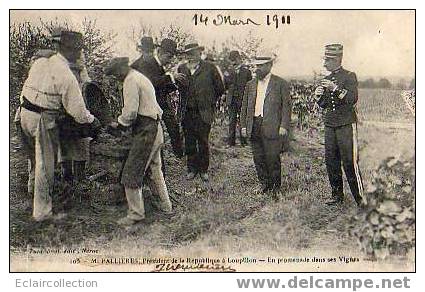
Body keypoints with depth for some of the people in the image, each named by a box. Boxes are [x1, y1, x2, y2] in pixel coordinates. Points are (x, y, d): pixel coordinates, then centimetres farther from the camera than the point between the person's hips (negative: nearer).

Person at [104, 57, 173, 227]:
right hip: (155, 129, 10)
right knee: (153, 169, 20)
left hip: (145, 132, -10)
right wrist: (124, 122, 14)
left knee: (131, 173, -5)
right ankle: (166, 205, 29)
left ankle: (136, 213, -1)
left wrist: (120, 124, -2)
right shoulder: (141, 77, 20)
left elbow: (130, 112, -19)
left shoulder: (131, 81, -12)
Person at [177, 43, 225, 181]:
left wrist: (209, 102, 7)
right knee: (189, 143, 9)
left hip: (203, 113, -3)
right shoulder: (181, 69, 8)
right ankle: (192, 169, 22)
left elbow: (220, 88, 4)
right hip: (187, 113, 3)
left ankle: (203, 170, 17)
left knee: (203, 142, 4)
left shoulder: (210, 68, -2)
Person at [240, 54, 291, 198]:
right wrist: (243, 125, 9)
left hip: (272, 128, -5)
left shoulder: (281, 84, 1)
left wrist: (284, 126, -11)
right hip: (254, 127, 5)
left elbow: (286, 106, -3)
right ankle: (265, 185, 22)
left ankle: (276, 188, 11)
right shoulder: (250, 85, 15)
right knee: (258, 159, 9)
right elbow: (245, 107, 17)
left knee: (272, 159, -4)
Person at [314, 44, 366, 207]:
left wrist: (336, 89, -25)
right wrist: (319, 96, -2)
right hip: (330, 125, 7)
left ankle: (360, 198, 0)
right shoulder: (326, 80, 15)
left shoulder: (349, 76, -4)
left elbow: (353, 98, -16)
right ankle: (337, 195, 17)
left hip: (346, 125, -7)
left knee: (350, 163, -8)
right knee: (331, 161, 6)